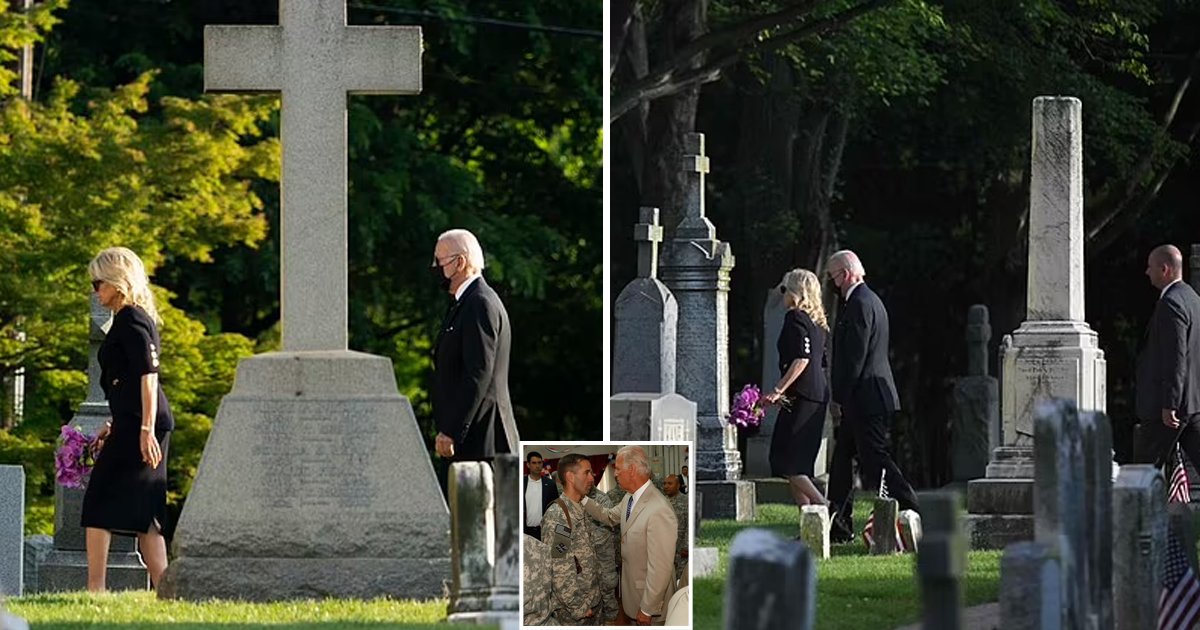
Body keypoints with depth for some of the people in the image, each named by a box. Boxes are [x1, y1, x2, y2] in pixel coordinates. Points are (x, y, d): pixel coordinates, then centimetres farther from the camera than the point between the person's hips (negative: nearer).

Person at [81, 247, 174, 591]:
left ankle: (95, 587, -9)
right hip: (138, 425, 10)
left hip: (139, 425, -10)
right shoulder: (137, 319, 19)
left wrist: (146, 429, -24)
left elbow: (148, 375, -19)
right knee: (143, 512, 8)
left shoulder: (129, 320, -10)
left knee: (98, 504, -7)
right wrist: (113, 426, 29)